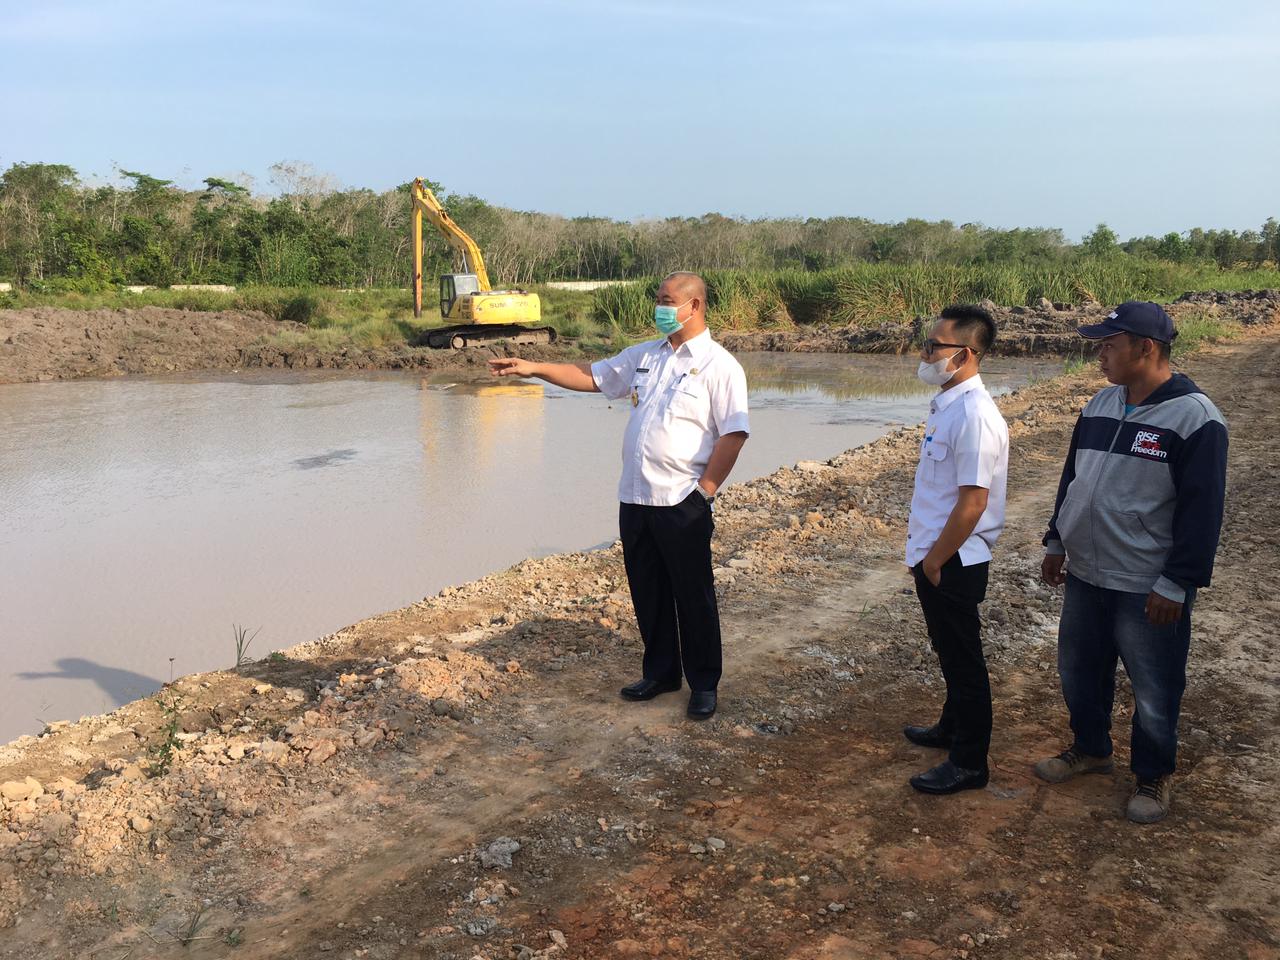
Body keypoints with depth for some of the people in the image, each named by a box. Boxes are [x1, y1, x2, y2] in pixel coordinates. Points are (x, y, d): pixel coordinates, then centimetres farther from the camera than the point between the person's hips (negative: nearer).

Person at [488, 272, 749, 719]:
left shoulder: (719, 366, -7)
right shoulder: (643, 356, 14)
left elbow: (734, 432, -12)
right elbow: (591, 376, 19)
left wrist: (705, 488, -13)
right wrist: (534, 368, 11)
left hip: (683, 503, -6)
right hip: (635, 498, 7)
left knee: (694, 597, 3)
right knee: (647, 593, 14)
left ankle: (704, 684, 17)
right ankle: (660, 673, 29)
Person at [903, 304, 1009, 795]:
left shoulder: (973, 415, -24)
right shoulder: (946, 404, 7)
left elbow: (973, 502, -26)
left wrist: (935, 560, -17)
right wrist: (925, 553, 16)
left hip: (952, 562, -9)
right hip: (934, 556, 9)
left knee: (963, 660, 4)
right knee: (949, 652, 24)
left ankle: (968, 763, 18)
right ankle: (952, 728, 42)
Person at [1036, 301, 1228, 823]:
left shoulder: (1194, 418, -18)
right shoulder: (1100, 405, 5)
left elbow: (1201, 511, -18)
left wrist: (1176, 585, -18)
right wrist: (1056, 542, 16)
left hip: (1148, 588, -7)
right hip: (1085, 575, 7)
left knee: (1153, 691, 8)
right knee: (1078, 672, 19)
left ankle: (1153, 777, 28)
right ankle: (1090, 748, 41)